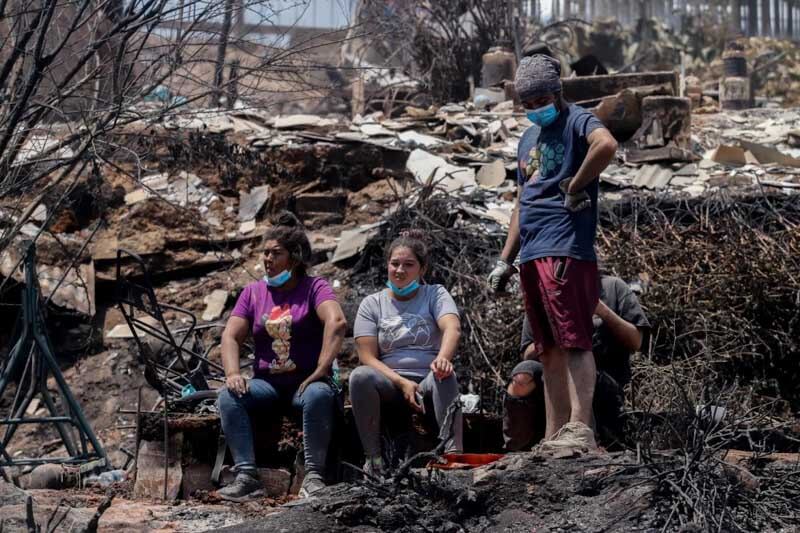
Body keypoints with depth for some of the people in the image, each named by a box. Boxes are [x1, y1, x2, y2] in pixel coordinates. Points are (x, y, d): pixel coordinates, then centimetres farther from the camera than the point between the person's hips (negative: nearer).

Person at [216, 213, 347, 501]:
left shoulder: (314, 288, 0)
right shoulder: (253, 292, 13)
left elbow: (337, 322, -19)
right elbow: (230, 337, 4)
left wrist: (321, 371, -28)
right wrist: (233, 374, -16)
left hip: (305, 381, -4)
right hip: (267, 382, 4)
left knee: (319, 395, -38)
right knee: (228, 397, -25)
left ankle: (314, 476, -35)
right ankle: (247, 477, -32)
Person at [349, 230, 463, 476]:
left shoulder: (435, 295, 7)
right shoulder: (372, 303, 10)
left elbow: (452, 327, -15)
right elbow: (367, 357, 0)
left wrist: (443, 358, -38)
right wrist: (402, 383, -17)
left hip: (428, 381, -1)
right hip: (390, 383, 1)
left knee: (445, 375, -35)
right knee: (360, 376, -31)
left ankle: (452, 454, -45)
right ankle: (373, 458, -28)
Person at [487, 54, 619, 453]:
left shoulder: (575, 121, -3)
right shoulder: (528, 139, 23)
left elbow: (606, 145, -28)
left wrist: (574, 188, -17)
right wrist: (505, 260, 22)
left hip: (565, 251, -9)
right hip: (532, 255, 9)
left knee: (573, 343, -13)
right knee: (549, 351, 8)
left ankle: (580, 429, -18)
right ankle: (554, 438, 10)